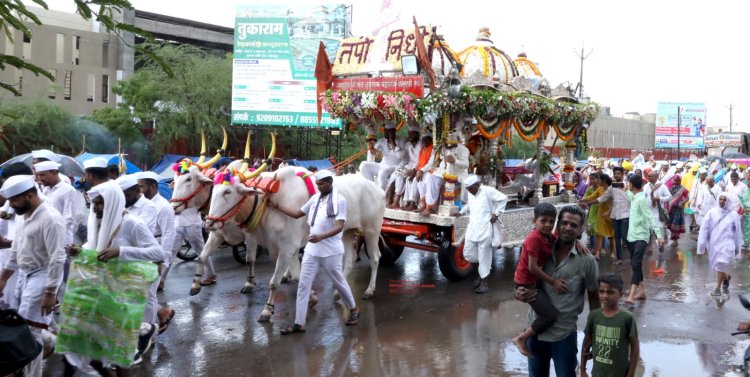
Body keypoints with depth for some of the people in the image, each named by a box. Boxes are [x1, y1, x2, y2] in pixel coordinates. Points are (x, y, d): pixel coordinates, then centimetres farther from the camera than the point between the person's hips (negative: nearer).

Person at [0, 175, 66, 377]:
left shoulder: (50, 218, -19)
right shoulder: (26, 216, 10)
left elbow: (57, 259, -21)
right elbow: (16, 250, 20)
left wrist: (50, 292, -22)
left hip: (41, 277, -9)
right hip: (24, 275, 9)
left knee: (30, 331, -6)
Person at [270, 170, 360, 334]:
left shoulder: (339, 200, -12)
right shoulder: (315, 198, 7)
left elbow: (339, 227, -21)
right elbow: (297, 213, 16)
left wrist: (321, 237, -35)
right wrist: (276, 206, 12)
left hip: (331, 251, -6)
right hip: (311, 249, 6)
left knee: (339, 283, 11)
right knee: (303, 286, 2)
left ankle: (353, 309, 36)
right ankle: (299, 323, 7)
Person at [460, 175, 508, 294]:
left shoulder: (488, 191, -8)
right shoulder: (470, 194, 15)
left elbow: (503, 199, -8)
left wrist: (496, 213, -10)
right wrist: (461, 212, 25)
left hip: (485, 229, -7)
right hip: (472, 229, 7)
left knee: (484, 256, -3)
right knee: (468, 254, 4)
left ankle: (484, 282, 6)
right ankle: (483, 271, 27)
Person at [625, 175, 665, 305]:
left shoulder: (642, 199, -17)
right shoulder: (634, 197, 9)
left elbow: (652, 217, -24)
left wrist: (660, 235, -31)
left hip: (641, 237, -9)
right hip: (632, 235, 10)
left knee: (636, 264, -18)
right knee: (635, 265, 13)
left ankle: (631, 295, -26)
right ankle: (641, 290, 24)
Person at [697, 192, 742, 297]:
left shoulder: (733, 215, -2)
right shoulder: (712, 212, -2)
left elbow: (737, 232, 6)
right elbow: (704, 228, -2)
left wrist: (737, 247, 9)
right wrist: (703, 244, -6)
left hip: (727, 244, -2)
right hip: (714, 244, 2)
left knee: (721, 265, -12)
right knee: (718, 266, 16)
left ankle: (718, 288, 0)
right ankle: (727, 277, 47)